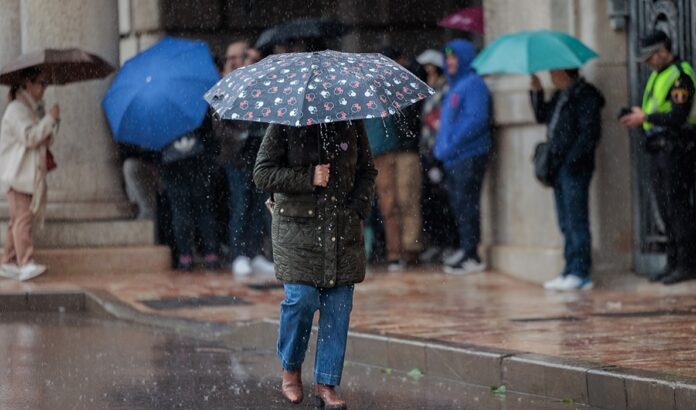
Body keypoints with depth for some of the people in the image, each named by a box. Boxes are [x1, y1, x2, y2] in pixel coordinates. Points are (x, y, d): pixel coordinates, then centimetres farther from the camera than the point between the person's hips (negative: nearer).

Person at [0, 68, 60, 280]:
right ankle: (25, 263, -22)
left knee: (18, 219, 10)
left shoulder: (34, 108, 20)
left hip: (31, 173, 10)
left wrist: (52, 127, 8)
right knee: (23, 216, -16)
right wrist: (50, 118, -18)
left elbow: (41, 140, 26)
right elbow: (28, 136, -21)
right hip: (17, 173, -10)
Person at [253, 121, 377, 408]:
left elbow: (367, 171, 14)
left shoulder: (351, 125, 6)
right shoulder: (284, 126, -4)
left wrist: (358, 209, -2)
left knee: (338, 305, -1)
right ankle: (290, 368, 14)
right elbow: (262, 174, -6)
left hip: (343, 230, 3)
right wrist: (308, 178, -16)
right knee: (302, 298, -12)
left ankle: (326, 384, 6)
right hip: (297, 226, -3)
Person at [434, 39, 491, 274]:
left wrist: (450, 146, -19)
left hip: (470, 156, -9)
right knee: (458, 204, 12)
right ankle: (465, 250, 19)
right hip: (452, 158, 9)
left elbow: (476, 120, -18)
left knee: (466, 204, -9)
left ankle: (471, 257, -7)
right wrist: (440, 147, 12)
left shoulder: (473, 84, -8)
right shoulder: (454, 87, 21)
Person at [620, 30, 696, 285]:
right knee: (666, 208, 9)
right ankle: (674, 263, 12)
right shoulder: (657, 76, 18)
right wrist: (636, 116, 4)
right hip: (659, 150, 10)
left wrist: (645, 117, -15)